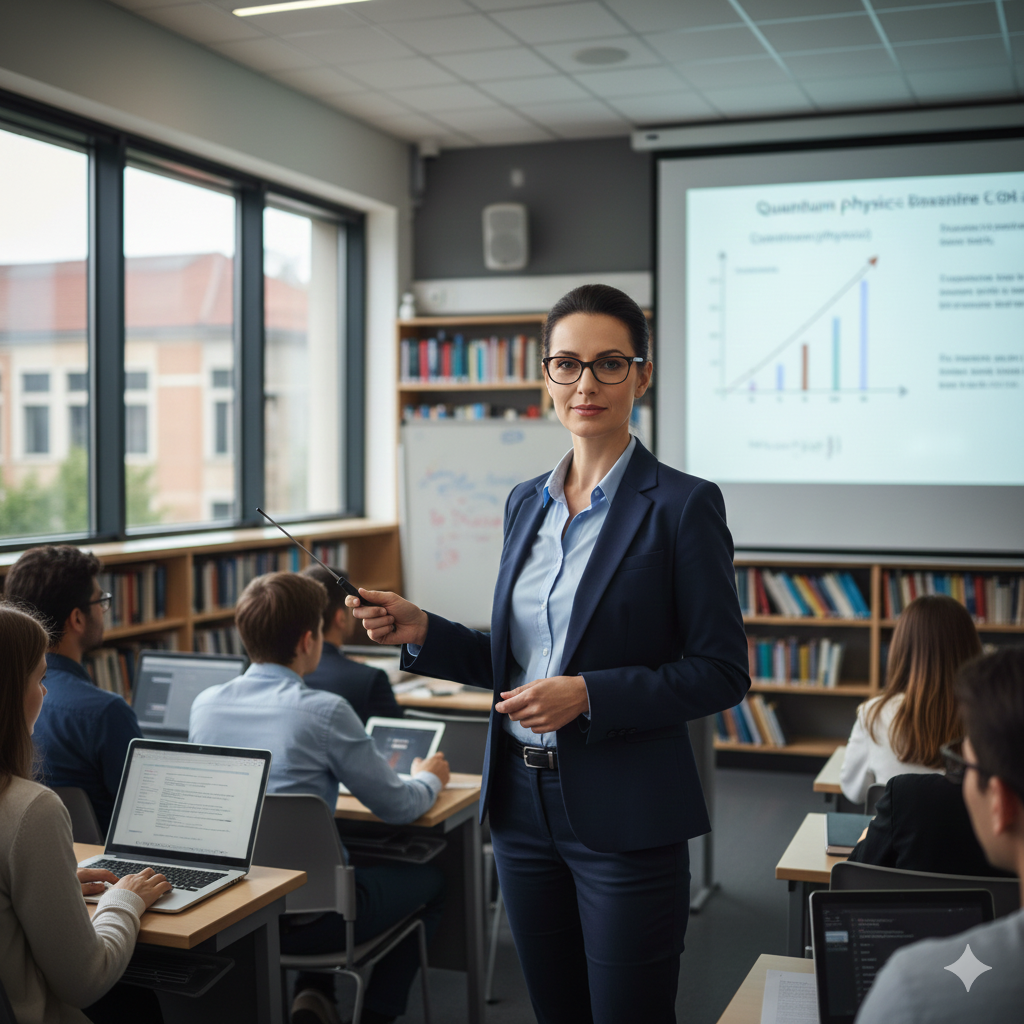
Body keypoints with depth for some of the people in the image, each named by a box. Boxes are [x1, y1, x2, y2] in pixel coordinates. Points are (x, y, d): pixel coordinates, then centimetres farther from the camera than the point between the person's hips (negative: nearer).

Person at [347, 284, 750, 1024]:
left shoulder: (682, 505, -10)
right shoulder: (526, 502, 9)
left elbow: (721, 673, -11)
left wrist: (589, 695, -21)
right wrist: (420, 632, 0)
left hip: (624, 816, -6)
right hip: (523, 801, 6)